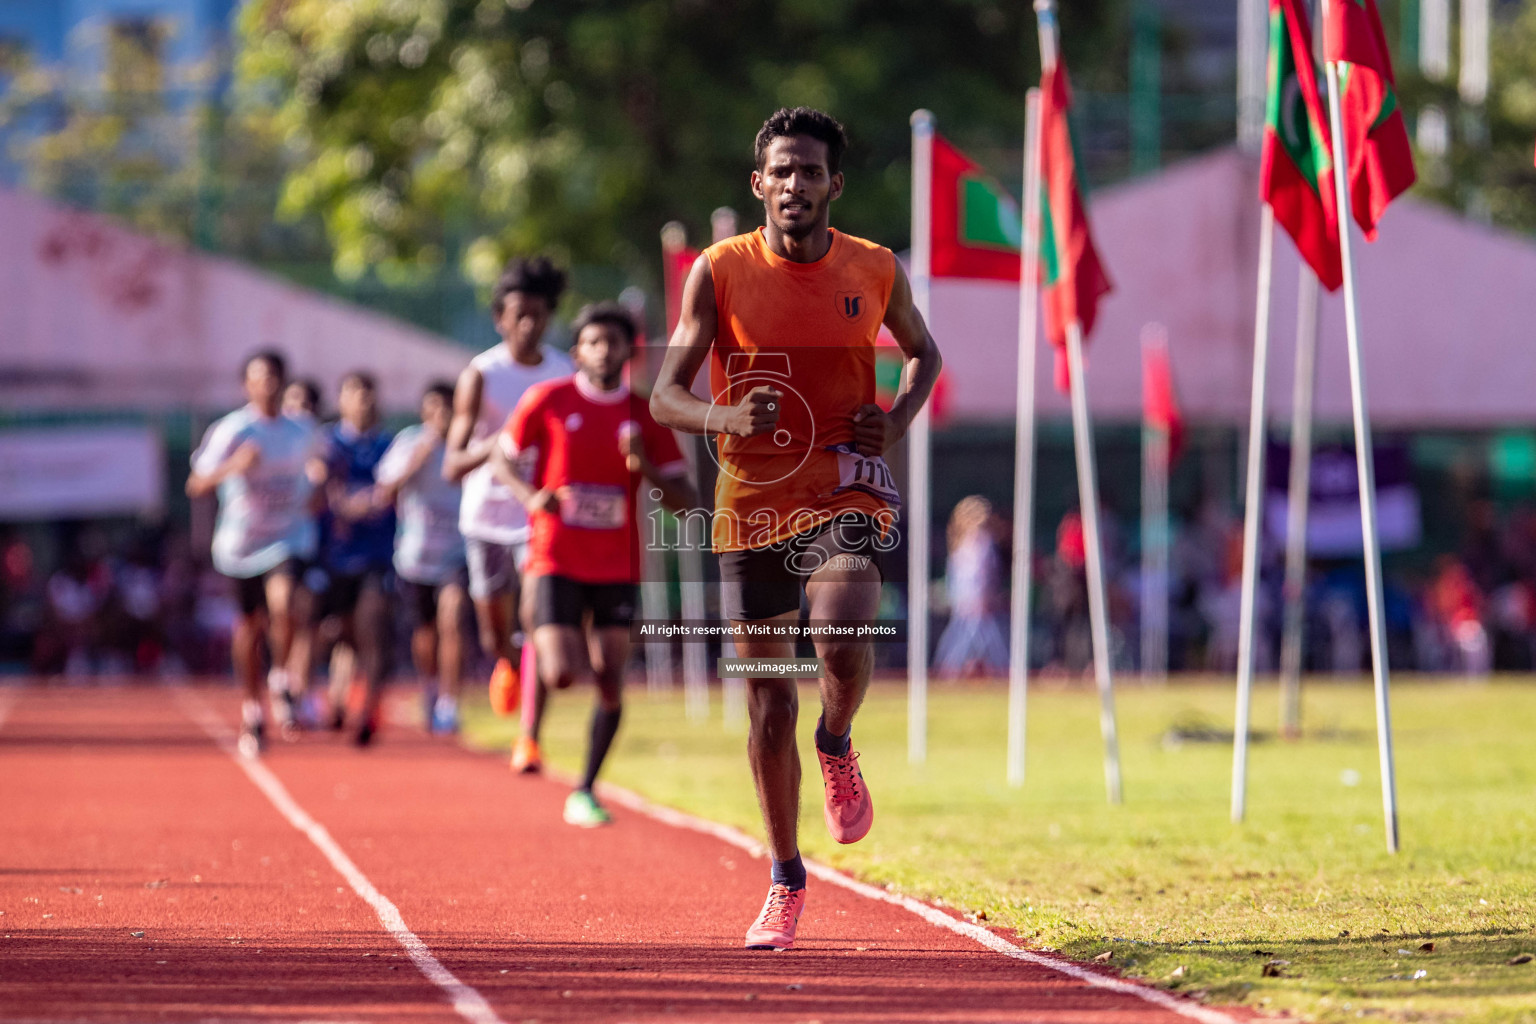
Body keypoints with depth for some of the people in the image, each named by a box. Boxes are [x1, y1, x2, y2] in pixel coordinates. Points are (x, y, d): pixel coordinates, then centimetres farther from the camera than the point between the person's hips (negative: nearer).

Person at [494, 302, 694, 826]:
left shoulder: (646, 417, 3)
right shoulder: (547, 401, -3)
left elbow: (685, 501, 4)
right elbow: (503, 460, 8)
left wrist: (646, 467, -15)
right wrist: (531, 495, -13)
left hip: (617, 567, 2)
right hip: (556, 559, -2)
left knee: (611, 682, -4)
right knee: (562, 672, -17)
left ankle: (585, 793, 9)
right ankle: (531, 730, 19)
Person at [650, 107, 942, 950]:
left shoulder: (874, 271, 0)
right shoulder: (719, 272, -4)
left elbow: (922, 352, 19)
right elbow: (665, 396, -4)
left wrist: (899, 419, -2)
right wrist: (725, 418, -26)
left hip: (845, 492, -1)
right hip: (751, 501, 1)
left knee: (841, 642, -29)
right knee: (768, 704, 5)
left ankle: (836, 747, 6)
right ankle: (785, 882, 22)